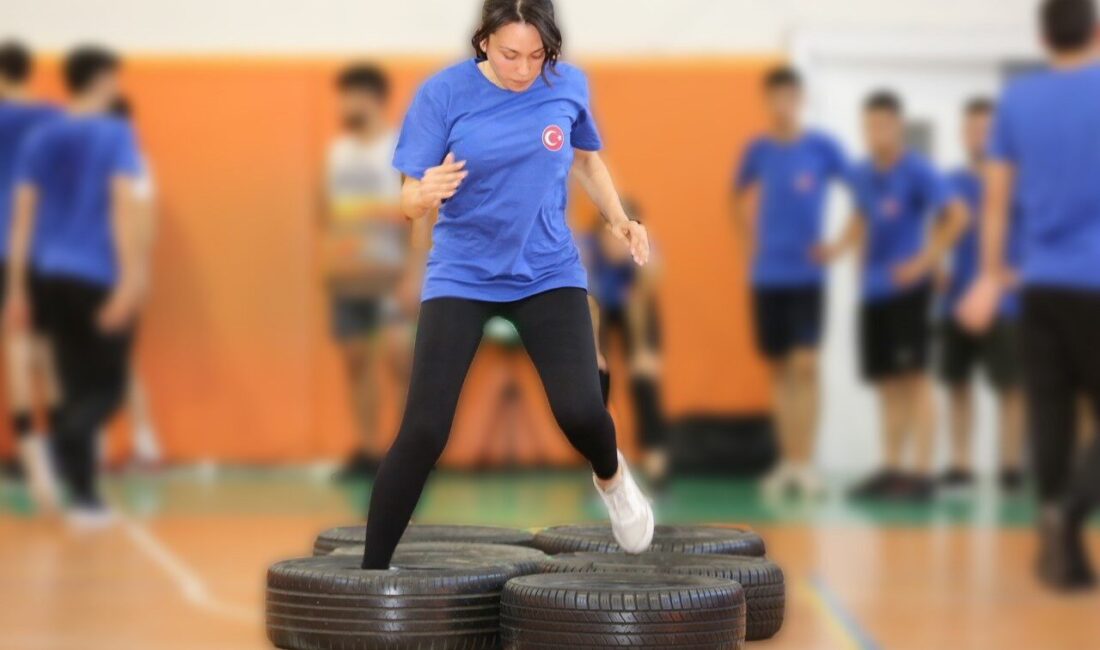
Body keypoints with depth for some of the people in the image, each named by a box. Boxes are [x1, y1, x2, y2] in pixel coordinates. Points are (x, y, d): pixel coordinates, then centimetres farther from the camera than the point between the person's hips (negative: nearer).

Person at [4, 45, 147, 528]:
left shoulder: (40, 139, 10)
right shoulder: (115, 135, -4)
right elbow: (122, 206, -15)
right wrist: (131, 277, -19)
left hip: (54, 277, 5)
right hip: (101, 276, -5)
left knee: (77, 388, 13)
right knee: (107, 386, 3)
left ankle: (85, 499, 11)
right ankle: (63, 438, -29)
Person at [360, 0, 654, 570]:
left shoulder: (568, 86, -4)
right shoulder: (444, 94, -12)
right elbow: (410, 202, -11)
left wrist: (618, 220, 3)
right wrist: (428, 192, -34)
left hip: (549, 273, 2)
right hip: (461, 277, -1)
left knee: (580, 410, -15)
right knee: (423, 431, -12)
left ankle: (612, 479, 22)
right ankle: (373, 571, 2)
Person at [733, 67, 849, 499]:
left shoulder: (822, 148, -4)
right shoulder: (758, 151, 6)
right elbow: (740, 199, 22)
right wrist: (751, 239, 9)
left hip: (807, 274, -3)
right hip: (766, 275, 3)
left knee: (805, 365, -10)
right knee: (779, 367, 7)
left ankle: (805, 463, -8)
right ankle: (787, 461, 13)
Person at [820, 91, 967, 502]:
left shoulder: (916, 171, -10)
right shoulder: (863, 175, 11)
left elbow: (957, 215, -13)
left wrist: (926, 260, -15)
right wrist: (841, 246, 7)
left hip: (908, 288, -7)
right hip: (874, 290, 7)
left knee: (913, 378, -7)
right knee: (887, 384, 9)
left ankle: (922, 472, -6)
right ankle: (892, 469, 15)